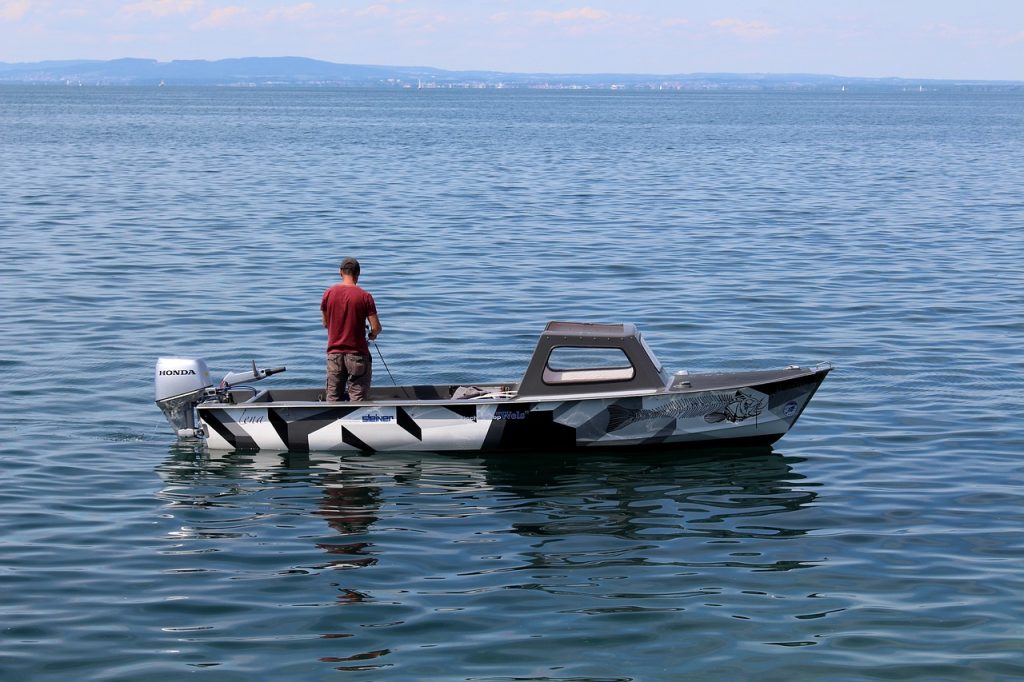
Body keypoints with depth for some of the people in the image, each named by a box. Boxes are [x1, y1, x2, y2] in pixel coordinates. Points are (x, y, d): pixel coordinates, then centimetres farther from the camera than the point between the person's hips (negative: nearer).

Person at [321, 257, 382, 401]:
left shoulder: (329, 293, -1)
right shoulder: (364, 296, -10)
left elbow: (325, 323, 10)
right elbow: (376, 327, -11)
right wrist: (372, 335, 11)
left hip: (334, 352, 3)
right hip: (357, 353, -3)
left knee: (333, 397, 9)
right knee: (357, 398, 1)